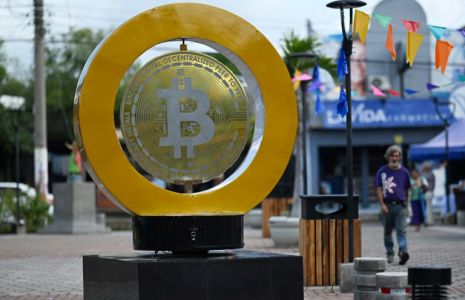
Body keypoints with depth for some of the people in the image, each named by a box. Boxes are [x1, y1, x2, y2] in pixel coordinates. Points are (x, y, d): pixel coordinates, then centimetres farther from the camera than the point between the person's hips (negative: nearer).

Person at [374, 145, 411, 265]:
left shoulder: (404, 172, 7)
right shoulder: (382, 171, 4)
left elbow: (407, 190, 15)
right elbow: (379, 189, 1)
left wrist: (406, 205, 16)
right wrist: (382, 205, -9)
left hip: (400, 206, -1)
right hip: (387, 206, 1)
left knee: (401, 230, -13)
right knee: (387, 231, 10)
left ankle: (403, 252, -25)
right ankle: (390, 253, 22)